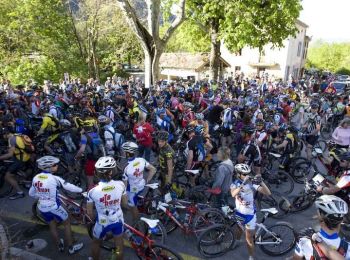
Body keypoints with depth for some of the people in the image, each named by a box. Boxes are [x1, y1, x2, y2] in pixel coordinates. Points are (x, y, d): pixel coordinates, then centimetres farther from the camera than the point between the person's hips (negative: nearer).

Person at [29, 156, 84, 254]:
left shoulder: (36, 178, -4)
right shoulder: (54, 179, -23)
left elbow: (31, 193, 8)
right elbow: (69, 187, -20)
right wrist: (81, 190, -6)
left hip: (42, 207, 6)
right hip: (54, 207, -6)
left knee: (52, 226, 24)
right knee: (67, 223, 14)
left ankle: (60, 246, 41)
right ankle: (71, 247, 22)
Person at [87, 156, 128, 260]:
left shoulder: (93, 191, -26)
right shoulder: (120, 184, -24)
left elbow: (89, 212, -11)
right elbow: (125, 203, -7)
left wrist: (94, 219, 10)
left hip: (103, 222, -1)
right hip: (118, 220, 1)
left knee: (96, 242, 31)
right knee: (119, 245, 26)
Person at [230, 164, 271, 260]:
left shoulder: (252, 183, -19)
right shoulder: (235, 183, -15)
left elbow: (268, 193, -25)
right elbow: (233, 194, -37)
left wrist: (261, 182, -42)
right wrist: (243, 183, -49)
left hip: (250, 214, -2)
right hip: (239, 213, 2)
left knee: (249, 239, 8)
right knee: (238, 231, 27)